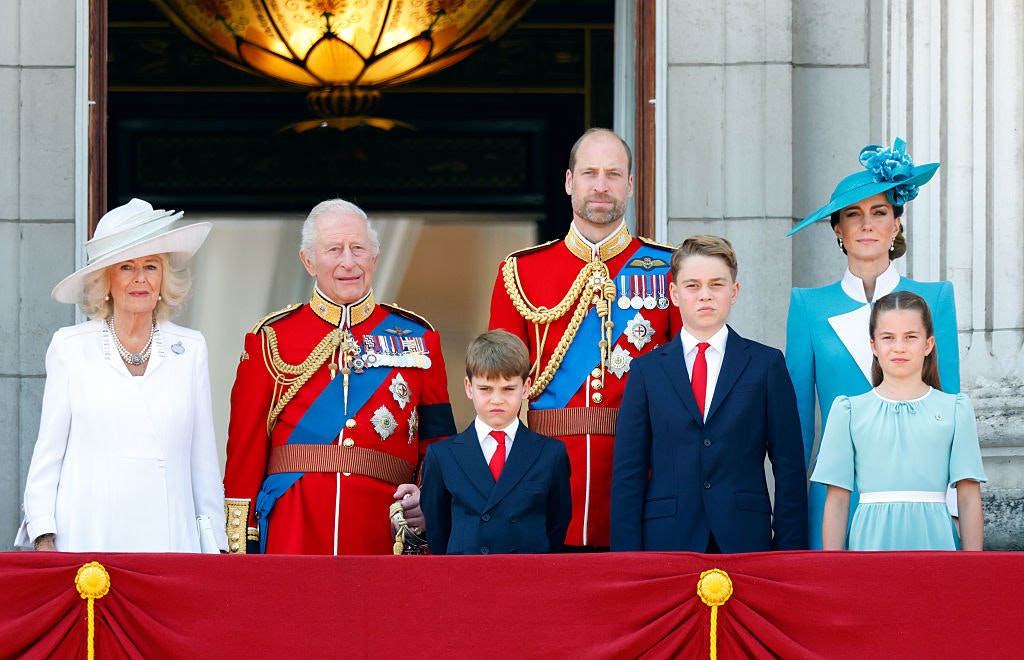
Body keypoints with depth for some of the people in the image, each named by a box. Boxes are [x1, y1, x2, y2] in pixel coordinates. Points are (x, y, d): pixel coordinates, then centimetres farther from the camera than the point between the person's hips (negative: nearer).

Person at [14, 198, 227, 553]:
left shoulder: (189, 350, 10)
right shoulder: (70, 347, 5)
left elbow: (204, 458, 12)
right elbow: (48, 453, 7)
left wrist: (215, 547, 9)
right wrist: (43, 537, -1)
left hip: (168, 536, 1)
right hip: (87, 537, -1)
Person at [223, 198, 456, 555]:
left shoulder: (417, 338, 10)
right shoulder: (271, 338, 6)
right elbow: (245, 449, 5)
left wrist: (427, 496, -7)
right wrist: (241, 547, -2)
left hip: (385, 534, 1)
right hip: (293, 534, -1)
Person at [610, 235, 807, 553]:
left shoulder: (766, 364, 8)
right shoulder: (647, 370, 9)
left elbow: (789, 469, 5)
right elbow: (627, 473, 7)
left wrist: (788, 553, -2)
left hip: (745, 539, 0)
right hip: (666, 538, 0)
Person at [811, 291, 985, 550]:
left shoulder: (954, 409, 8)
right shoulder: (849, 410, 8)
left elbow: (969, 500, 5)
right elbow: (836, 501, 6)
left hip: (933, 539, 0)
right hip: (871, 539, 0)